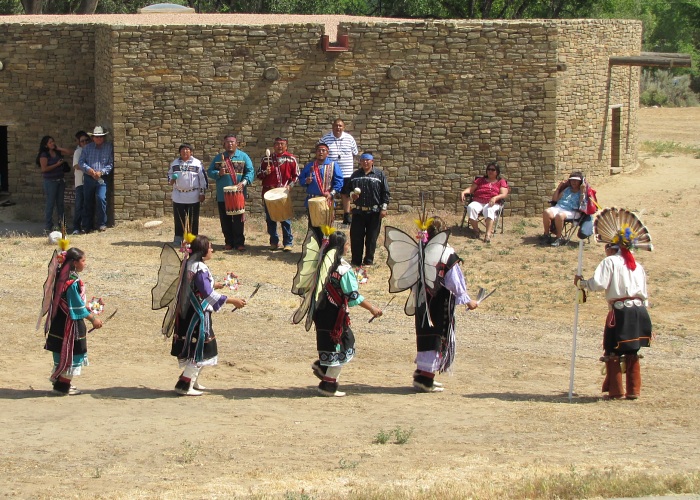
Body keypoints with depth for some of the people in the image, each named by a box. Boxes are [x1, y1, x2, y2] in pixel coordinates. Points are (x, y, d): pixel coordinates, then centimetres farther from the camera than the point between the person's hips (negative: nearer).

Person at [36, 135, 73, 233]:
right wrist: (57, 164, -13)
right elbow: (44, 168, -16)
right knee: (50, 203, -5)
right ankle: (48, 226, -2)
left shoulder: (57, 152, 9)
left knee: (60, 202, 9)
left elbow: (70, 152, 10)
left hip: (60, 180, 6)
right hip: (50, 181, -6)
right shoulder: (44, 155, -8)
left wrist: (59, 148, 2)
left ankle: (62, 222, 15)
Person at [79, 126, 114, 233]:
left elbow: (111, 164, -1)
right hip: (89, 178, 3)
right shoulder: (87, 147, 11)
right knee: (88, 202, 5)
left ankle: (102, 224, -9)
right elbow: (81, 162, 7)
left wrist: (101, 172, -14)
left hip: (102, 178, -3)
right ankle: (88, 226, 13)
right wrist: (88, 169, -12)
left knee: (101, 198, -18)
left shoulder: (109, 148, 4)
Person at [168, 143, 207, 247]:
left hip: (193, 196, -2)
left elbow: (203, 179, 1)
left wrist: (202, 193, -3)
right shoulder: (174, 163, 9)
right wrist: (171, 180, -5)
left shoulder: (197, 163, 0)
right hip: (178, 196, 2)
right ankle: (178, 238, 13)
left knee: (193, 219, 1)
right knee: (179, 218, 5)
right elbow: (169, 174, 19)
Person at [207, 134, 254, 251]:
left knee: (238, 220, -2)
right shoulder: (218, 158, 11)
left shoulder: (243, 157, 4)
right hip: (222, 195, 3)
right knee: (225, 221, 6)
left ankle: (239, 243, 4)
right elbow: (210, 172, 8)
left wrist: (243, 182, -21)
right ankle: (229, 242, 15)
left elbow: (250, 172, -4)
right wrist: (218, 173, -13)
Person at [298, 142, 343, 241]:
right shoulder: (309, 166, 12)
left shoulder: (333, 165, 3)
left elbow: (339, 181, -4)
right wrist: (306, 181, -7)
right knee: (312, 226, 6)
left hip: (327, 202, -3)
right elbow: (301, 178, 17)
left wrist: (332, 193, -16)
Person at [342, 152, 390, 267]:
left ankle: (369, 261, 12)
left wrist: (383, 208, -6)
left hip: (374, 213, -2)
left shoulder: (379, 175, 3)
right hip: (358, 211, 2)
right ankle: (356, 261, 10)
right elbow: (346, 188, 18)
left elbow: (385, 193, 1)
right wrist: (351, 194, -4)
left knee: (371, 238, 2)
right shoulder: (355, 175, 11)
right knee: (356, 237, 2)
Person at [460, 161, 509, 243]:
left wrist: (495, 198, -21)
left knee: (489, 209, -40)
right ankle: (475, 230, -22)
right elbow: (471, 189, 19)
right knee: (471, 207, -33)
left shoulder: (501, 182, 15)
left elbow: (503, 194, 0)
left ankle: (488, 234, -53)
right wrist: (464, 192, -4)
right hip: (478, 202, 3)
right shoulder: (480, 180, 25)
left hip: (492, 203, -3)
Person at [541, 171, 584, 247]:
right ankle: (546, 235, -15)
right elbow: (555, 199, 26)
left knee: (559, 215, -40)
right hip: (558, 207, 5)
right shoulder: (567, 189, 28)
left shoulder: (580, 193, 11)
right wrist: (558, 188, 19)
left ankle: (558, 238, -26)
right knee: (546, 212, -28)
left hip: (570, 211, -5)